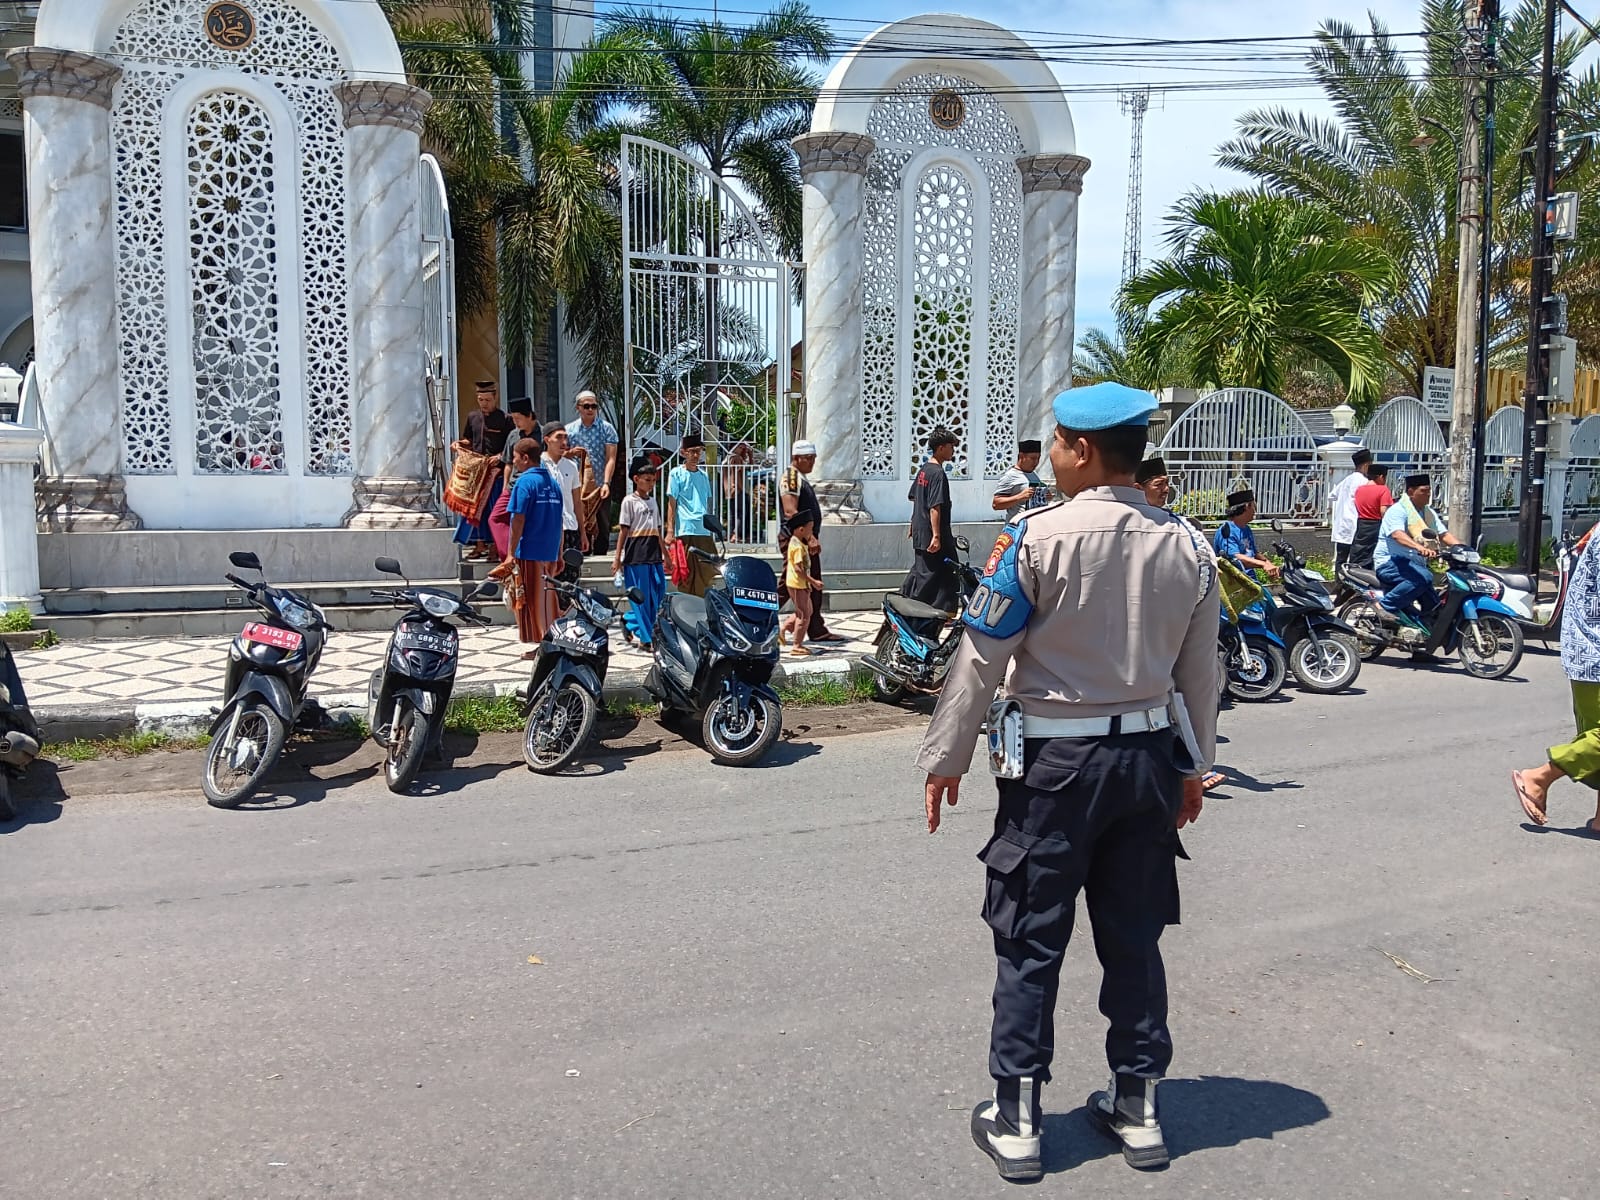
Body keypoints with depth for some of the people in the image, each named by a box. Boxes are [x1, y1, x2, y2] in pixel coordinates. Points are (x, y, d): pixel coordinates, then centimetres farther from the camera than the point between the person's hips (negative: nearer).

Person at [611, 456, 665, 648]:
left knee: (658, 592, 4)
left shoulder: (653, 501, 16)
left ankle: (630, 621, 21)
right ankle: (645, 636, 3)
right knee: (641, 596, -3)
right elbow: (623, 530, -6)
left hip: (653, 553, 7)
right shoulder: (629, 501, -3)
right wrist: (617, 556, -10)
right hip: (636, 553, -7)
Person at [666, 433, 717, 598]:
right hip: (685, 531, -5)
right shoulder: (677, 473, 1)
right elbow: (672, 504, -2)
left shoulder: (704, 475, 17)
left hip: (704, 532, 5)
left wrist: (712, 531, 19)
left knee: (708, 575, 2)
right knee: (688, 574, -4)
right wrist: (670, 531, -9)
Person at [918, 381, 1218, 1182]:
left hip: (1057, 760, -5)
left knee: (1030, 941, 6)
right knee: (1134, 936, 16)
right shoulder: (1187, 548, 1)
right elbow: (1199, 673, 9)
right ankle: (1137, 1107, 28)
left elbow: (981, 659, -12)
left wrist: (945, 759, -2)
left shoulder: (1037, 538, -15)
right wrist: (1191, 766, 21)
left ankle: (1014, 1121, 16)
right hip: (1148, 756, 5)